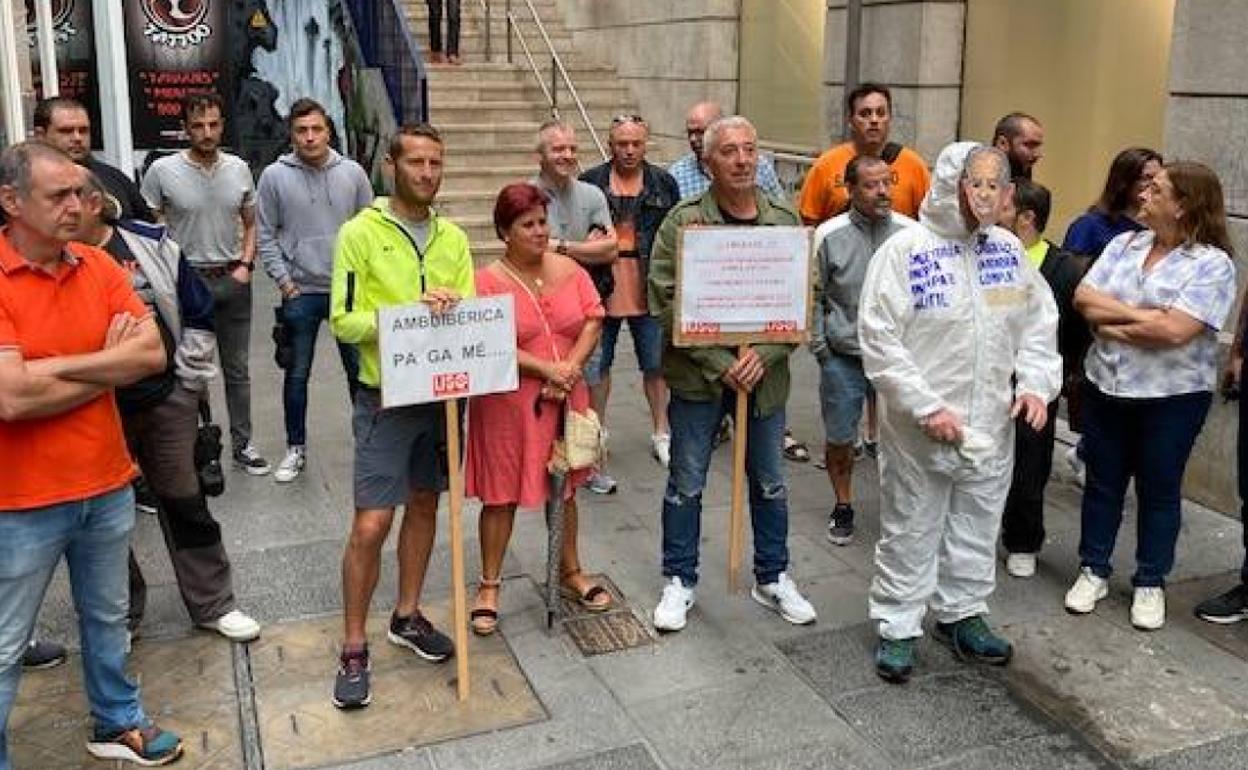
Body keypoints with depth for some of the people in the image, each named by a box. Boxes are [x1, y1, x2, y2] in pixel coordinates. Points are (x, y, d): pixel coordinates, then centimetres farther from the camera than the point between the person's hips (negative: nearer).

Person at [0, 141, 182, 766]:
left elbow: (153, 354, -8)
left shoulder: (99, 266, 0)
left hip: (107, 485, 6)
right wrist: (109, 364, -12)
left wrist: (56, 365, -17)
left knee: (107, 618, 23)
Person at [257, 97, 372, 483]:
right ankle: (296, 448, 23)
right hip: (300, 292, -1)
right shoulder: (274, 176, -4)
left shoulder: (353, 173, 0)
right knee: (297, 374, 9)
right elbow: (265, 236, 0)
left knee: (361, 370, 8)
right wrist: (284, 280, -6)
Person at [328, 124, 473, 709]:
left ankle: (407, 616, 34)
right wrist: (408, 312, -25)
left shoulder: (452, 237, 7)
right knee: (371, 524, -5)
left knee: (425, 504, 16)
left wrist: (452, 310, -17)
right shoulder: (360, 232, -8)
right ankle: (353, 650, 9)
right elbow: (343, 321, -12)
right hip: (386, 397, -5)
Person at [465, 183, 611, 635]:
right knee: (501, 495, 5)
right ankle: (489, 585, 20)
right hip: (508, 404, -4)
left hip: (565, 398, 4)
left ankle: (570, 572, 34)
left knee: (565, 489, 17)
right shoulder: (489, 280, -10)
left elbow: (594, 321, 1)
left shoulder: (569, 269, 4)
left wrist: (570, 368, -13)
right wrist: (546, 369, -20)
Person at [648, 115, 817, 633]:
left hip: (765, 374, 3)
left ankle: (772, 579, 33)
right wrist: (719, 364, -18)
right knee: (686, 485, 8)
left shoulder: (784, 222, 1)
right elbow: (666, 302, -13)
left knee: (770, 483, 16)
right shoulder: (683, 221, -9)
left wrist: (764, 355, -15)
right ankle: (679, 581, 25)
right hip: (697, 375, -3)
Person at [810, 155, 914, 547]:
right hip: (843, 357, 0)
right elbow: (814, 297, 1)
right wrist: (819, 346, -3)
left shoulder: (911, 233, -4)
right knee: (839, 438, 11)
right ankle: (843, 507, 32)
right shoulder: (829, 235, -6)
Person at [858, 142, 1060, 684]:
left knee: (977, 527, 19)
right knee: (911, 532, 8)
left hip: (992, 425, 6)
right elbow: (878, 339, -16)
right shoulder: (905, 249, -13)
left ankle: (962, 614, 38)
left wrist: (1035, 383, -1)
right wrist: (927, 407, -19)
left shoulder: (1009, 249, 5)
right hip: (919, 430, -5)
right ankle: (898, 627, 24)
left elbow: (1039, 323, 14)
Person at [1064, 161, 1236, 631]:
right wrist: (1141, 314, -15)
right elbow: (1083, 298, -4)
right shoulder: (1123, 244, 4)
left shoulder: (1212, 264, -12)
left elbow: (1175, 330, -23)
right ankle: (1093, 571, 29)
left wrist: (1112, 323, -12)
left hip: (1172, 397, -4)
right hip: (1105, 386, 4)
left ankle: (1150, 583, 26)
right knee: (1102, 482, 14)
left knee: (1159, 490, 11)